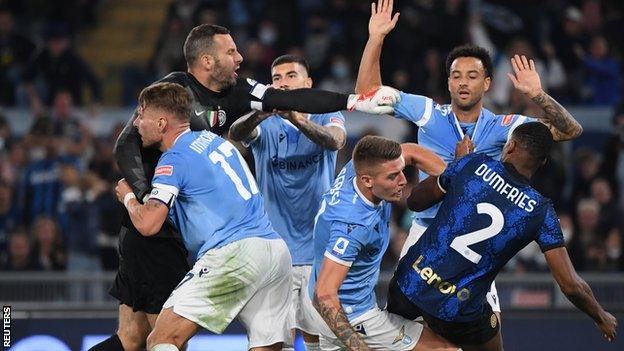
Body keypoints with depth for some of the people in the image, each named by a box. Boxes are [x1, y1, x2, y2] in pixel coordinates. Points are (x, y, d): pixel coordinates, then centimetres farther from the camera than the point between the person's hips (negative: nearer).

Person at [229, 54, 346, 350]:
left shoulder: (327, 117, 3)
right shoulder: (265, 125, 3)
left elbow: (334, 140, -21)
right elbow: (236, 133, -20)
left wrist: (297, 118, -41)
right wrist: (262, 113, -42)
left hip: (320, 248, 1)